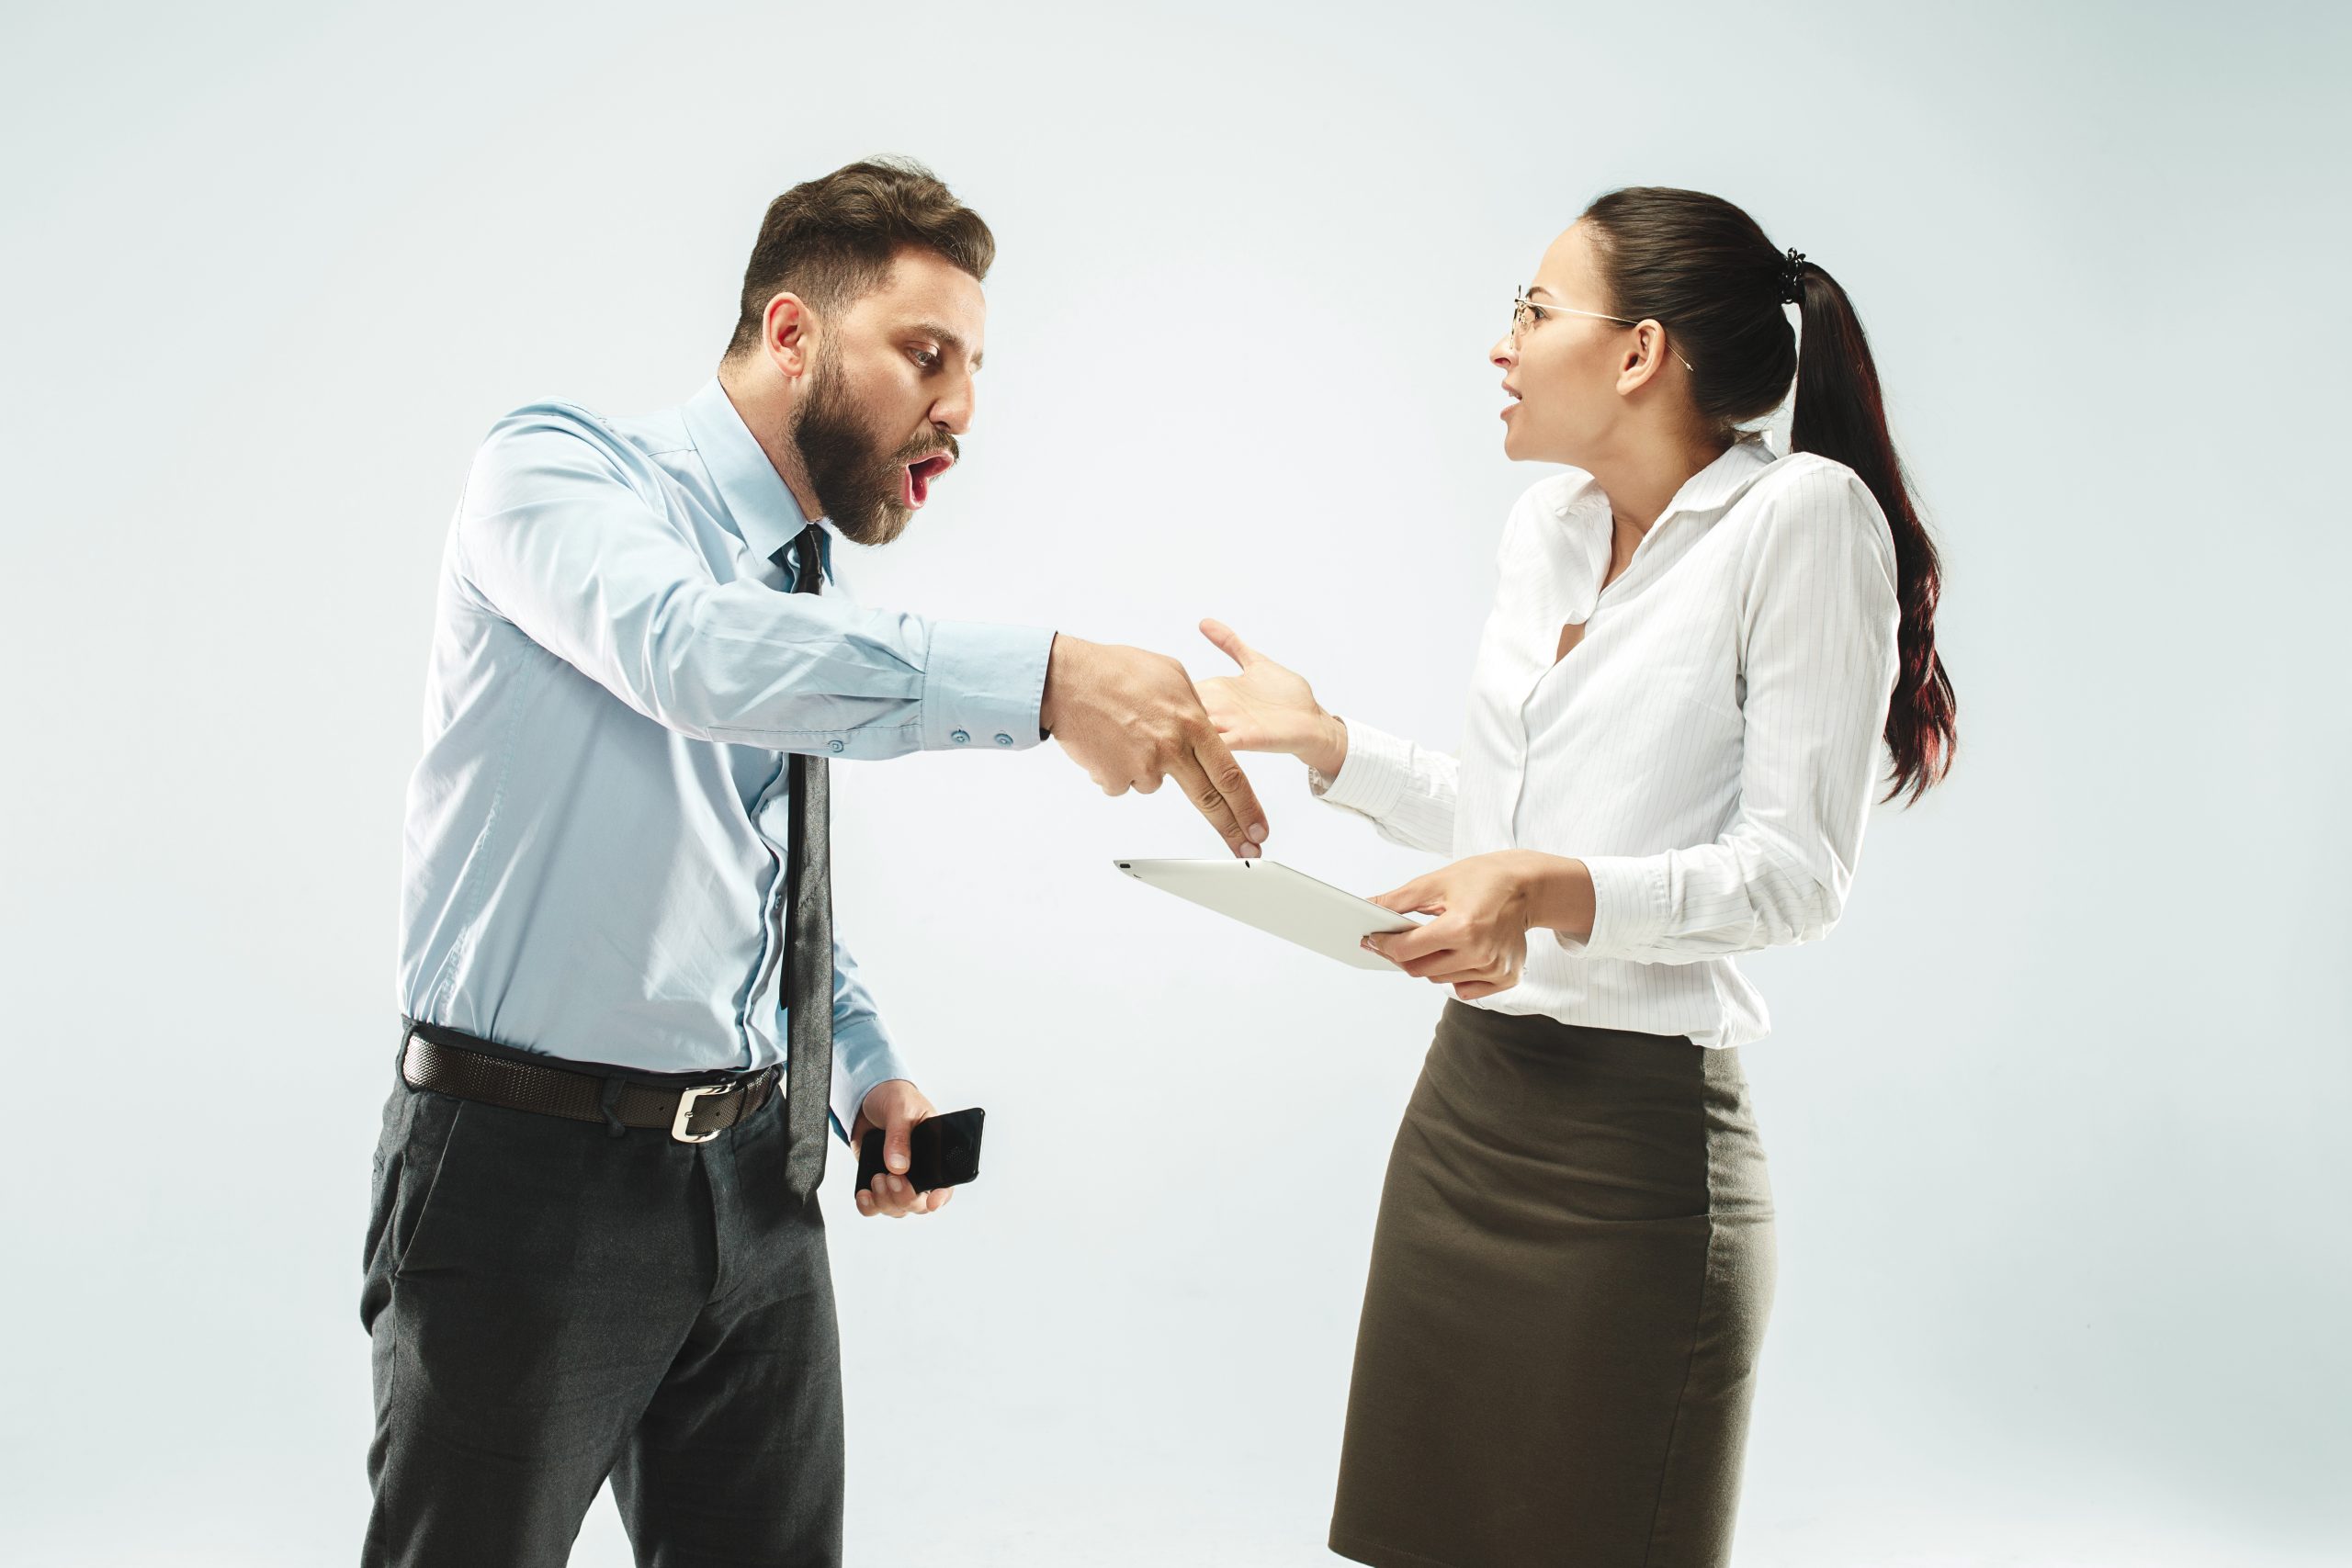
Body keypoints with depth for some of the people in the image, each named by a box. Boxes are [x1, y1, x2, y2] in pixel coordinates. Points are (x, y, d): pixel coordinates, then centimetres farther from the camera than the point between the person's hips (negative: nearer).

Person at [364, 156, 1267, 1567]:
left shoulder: (815, 587, 10)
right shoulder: (559, 469, -10)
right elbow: (688, 648, -33)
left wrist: (866, 1069, 7)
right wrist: (1039, 681, -40)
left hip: (755, 1183, 7)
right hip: (531, 1176, -6)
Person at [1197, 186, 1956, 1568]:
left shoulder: (1804, 518, -11)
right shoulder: (1545, 524, 12)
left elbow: (1799, 872, -14)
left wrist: (1560, 893, -27)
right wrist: (1325, 741, 13)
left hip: (1639, 1132, -7)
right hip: (1469, 1100, 7)